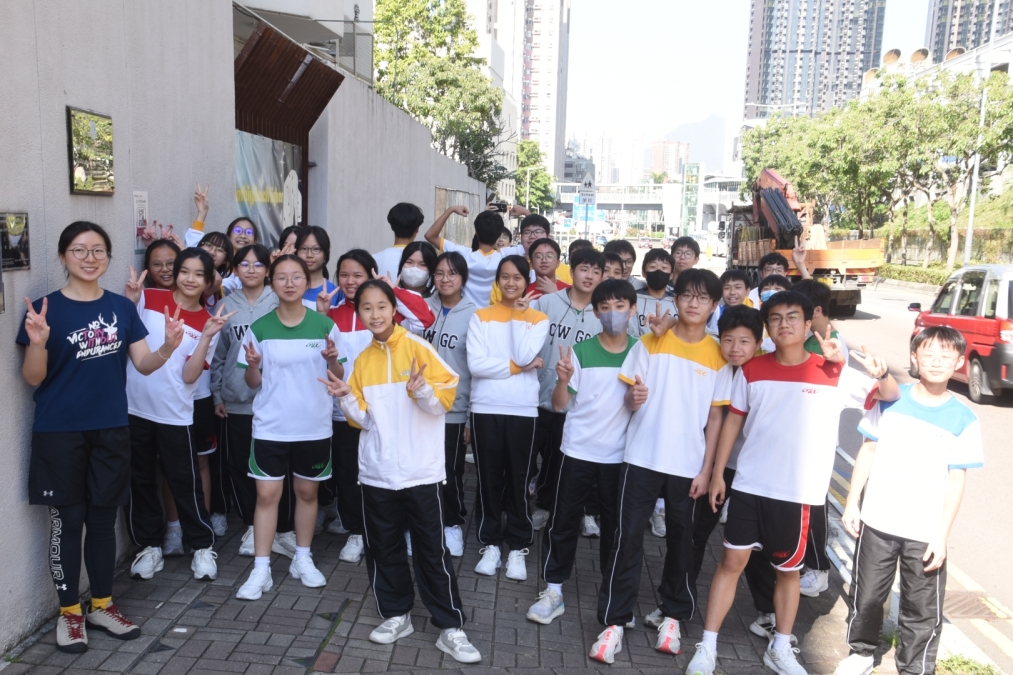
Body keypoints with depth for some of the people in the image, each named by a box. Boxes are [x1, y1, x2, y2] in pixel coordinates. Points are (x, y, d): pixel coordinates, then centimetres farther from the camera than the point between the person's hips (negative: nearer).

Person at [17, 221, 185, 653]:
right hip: (60, 433, -3)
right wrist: (38, 344, -27)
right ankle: (69, 613, 22)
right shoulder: (47, 307, -8)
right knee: (68, 520, 6)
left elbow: (144, 364, 2)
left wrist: (167, 348, -18)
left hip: (111, 430, 3)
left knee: (104, 518, 13)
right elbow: (33, 379, -8)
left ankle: (102, 606, 27)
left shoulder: (122, 308, 4)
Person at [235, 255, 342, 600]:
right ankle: (261, 570, 10)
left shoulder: (324, 325, -4)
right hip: (270, 426, 0)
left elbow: (337, 378, 1)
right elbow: (253, 383, 3)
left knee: (307, 492, 12)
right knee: (267, 494, 1)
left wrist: (332, 360, -19)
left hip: (314, 426, 0)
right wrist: (252, 365, -18)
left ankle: (302, 559, 28)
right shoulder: (259, 328, -2)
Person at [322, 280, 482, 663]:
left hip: (421, 471, -4)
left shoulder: (418, 347, -6)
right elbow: (363, 419, 8)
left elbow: (444, 401, -9)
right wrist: (346, 399, -10)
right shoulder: (363, 360, 7)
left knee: (432, 550, 2)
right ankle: (396, 615, 29)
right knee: (383, 548, 12)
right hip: (377, 473, 4)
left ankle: (450, 627, 11)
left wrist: (422, 391, -28)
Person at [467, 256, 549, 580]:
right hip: (485, 409, 1)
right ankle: (490, 543, 23)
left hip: (522, 411, 0)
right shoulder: (481, 317, 3)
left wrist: (518, 315, -6)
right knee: (488, 479, 8)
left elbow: (524, 356, -13)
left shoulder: (538, 319, 4)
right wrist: (518, 367, -11)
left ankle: (518, 547, 20)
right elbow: (475, 364, -9)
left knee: (518, 480, 6)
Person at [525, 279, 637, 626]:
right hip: (578, 452, -1)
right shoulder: (580, 351, -4)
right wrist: (562, 379, -24)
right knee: (563, 522, 5)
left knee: (616, 525, 12)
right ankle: (552, 591, 17)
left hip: (620, 456, 1)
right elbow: (560, 403, -3)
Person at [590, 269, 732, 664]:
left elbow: (715, 417, 3)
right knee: (628, 537, 0)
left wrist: (706, 470, -2)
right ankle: (614, 622, 8)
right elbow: (629, 399, 4)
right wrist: (633, 398, -20)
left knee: (681, 541, 12)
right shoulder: (650, 343, 1)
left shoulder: (718, 356, 2)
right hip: (642, 458, -1)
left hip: (688, 465, 1)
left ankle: (672, 614, 29)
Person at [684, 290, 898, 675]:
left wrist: (880, 373, -22)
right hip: (749, 485, 1)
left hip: (797, 492, 0)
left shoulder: (834, 373, -4)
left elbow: (891, 397, 2)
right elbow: (733, 421, 6)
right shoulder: (752, 370, 0)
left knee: (788, 570, 14)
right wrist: (717, 473, 3)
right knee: (732, 561, 3)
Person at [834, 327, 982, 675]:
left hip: (926, 532, -1)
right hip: (878, 521, 1)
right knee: (866, 595, 14)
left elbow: (957, 479, -5)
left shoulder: (964, 420, -6)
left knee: (924, 610, 9)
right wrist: (852, 502, 1)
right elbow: (868, 451, 3)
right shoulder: (889, 400, -3)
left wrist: (942, 535, -7)